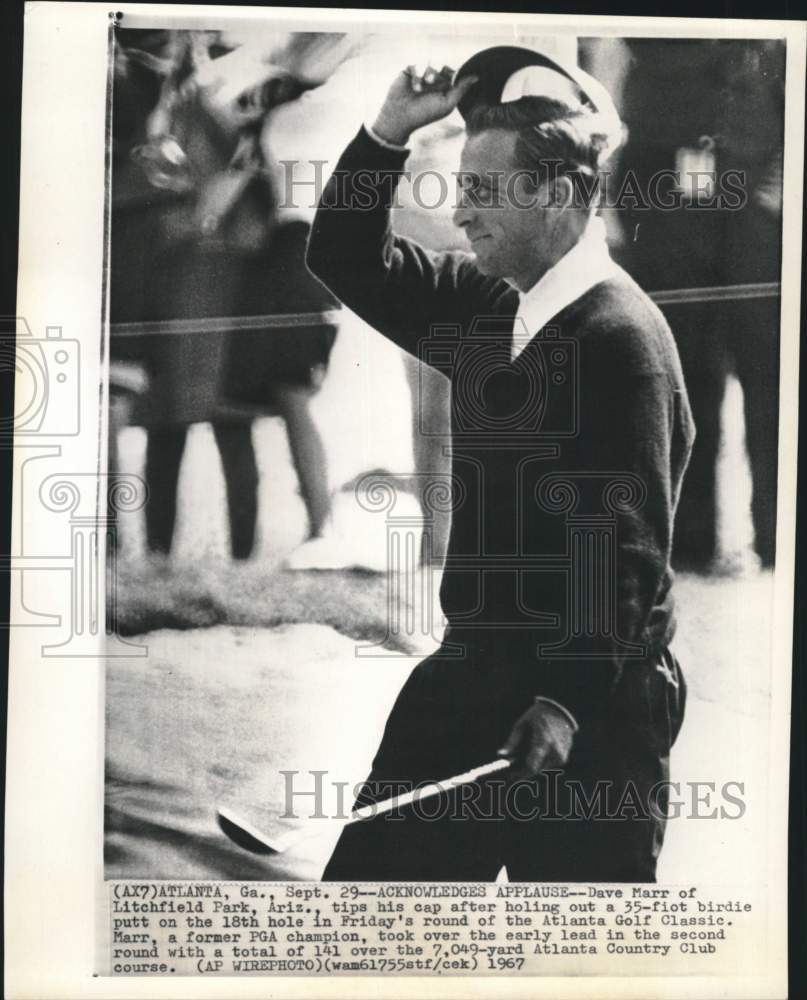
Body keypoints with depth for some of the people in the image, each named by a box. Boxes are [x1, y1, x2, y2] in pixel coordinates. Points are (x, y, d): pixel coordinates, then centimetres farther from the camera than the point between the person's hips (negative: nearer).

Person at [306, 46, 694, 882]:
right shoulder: (488, 309, 7)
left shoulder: (620, 335, -17)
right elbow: (347, 262, 15)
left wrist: (567, 705, -26)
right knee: (366, 873, 14)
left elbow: (626, 552, -22)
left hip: (587, 705, -8)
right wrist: (389, 131, 2)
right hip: (472, 674, 8)